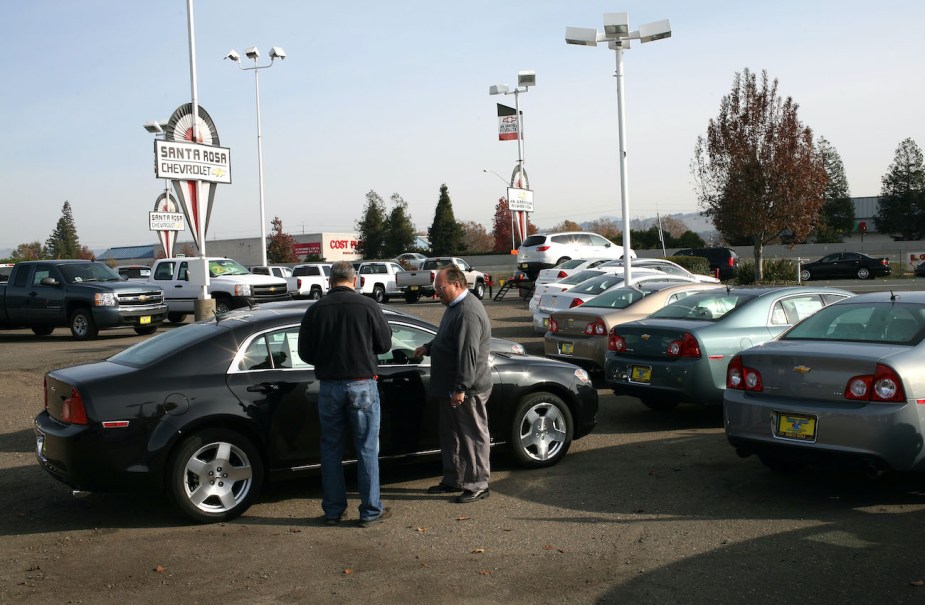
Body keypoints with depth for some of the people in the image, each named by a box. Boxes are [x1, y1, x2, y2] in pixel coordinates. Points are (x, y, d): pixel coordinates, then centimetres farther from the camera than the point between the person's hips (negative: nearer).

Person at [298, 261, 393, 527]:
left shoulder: (315, 310, -1)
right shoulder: (368, 306, -8)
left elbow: (305, 353, 4)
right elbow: (385, 344, 0)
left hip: (329, 387, 2)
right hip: (362, 385, -2)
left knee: (331, 449, 13)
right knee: (367, 449, 7)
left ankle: (333, 510, 19)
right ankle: (370, 511, 12)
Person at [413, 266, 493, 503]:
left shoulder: (468, 313, -23)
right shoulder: (455, 307, 12)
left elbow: (468, 353, -27)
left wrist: (461, 388, -27)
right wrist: (428, 348, 14)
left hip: (468, 389, -11)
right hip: (451, 387, 11)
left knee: (473, 436, 1)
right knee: (451, 436, 19)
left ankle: (478, 485, 10)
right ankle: (452, 480, 31)